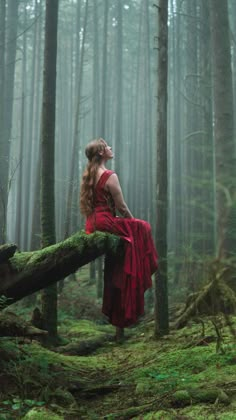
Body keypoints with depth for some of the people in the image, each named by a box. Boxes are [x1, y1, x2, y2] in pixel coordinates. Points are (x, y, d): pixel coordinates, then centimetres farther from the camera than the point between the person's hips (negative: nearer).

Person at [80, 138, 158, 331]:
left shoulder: (88, 175, 11)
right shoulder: (110, 176, -15)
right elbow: (122, 207, -14)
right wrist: (133, 220, 6)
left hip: (92, 222, 9)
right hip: (105, 221, -9)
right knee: (141, 228, 11)